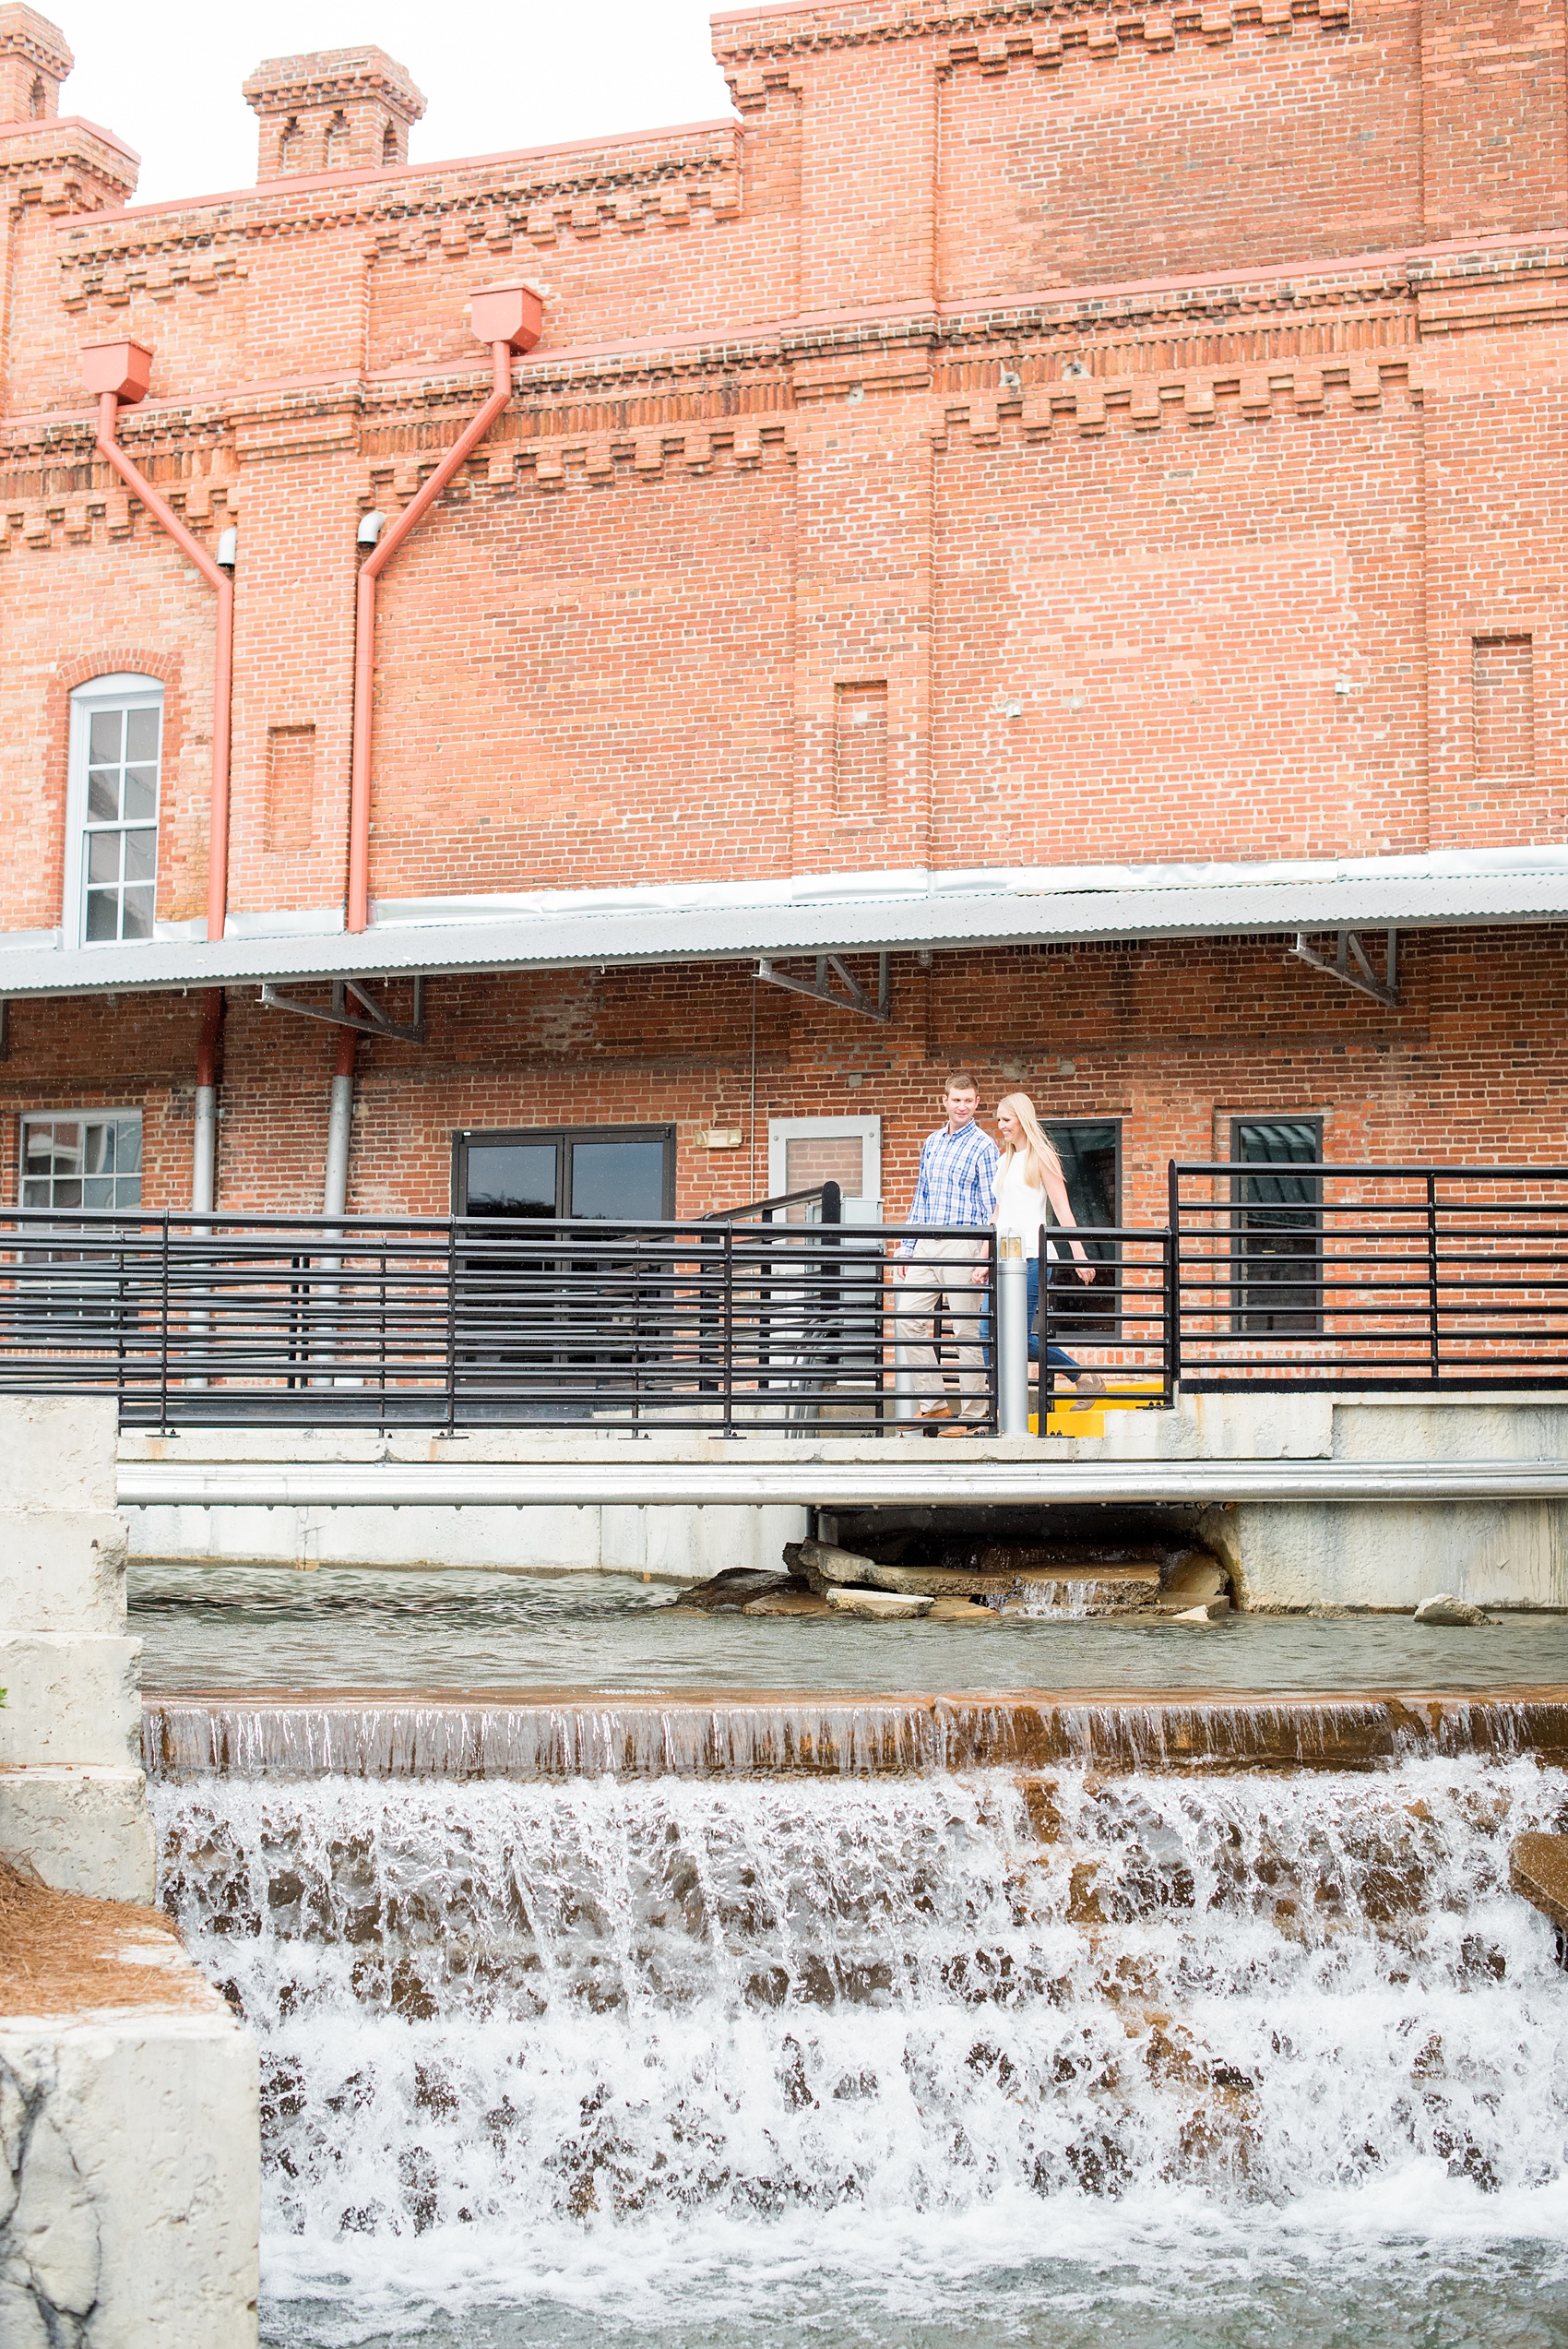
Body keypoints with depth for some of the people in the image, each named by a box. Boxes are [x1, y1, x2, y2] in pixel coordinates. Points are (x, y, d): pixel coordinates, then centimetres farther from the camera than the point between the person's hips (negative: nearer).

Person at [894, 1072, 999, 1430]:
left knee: (966, 1330, -2)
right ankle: (935, 1404, 8)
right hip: (926, 1245, 6)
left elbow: (992, 1205, -6)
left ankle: (972, 1414, 6)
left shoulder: (983, 1146, -3)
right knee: (909, 1319, 0)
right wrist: (906, 1249, 15)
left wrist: (985, 1256, -15)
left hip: (963, 1244, -6)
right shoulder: (931, 1143, 16)